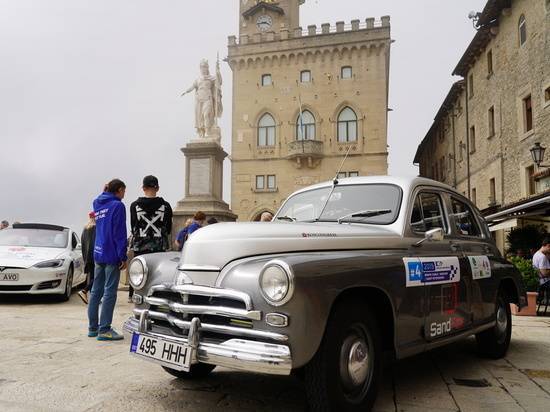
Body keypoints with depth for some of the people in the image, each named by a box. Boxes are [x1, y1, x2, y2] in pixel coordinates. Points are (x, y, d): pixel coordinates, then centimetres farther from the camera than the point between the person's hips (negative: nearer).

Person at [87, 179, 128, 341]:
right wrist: (123, 257, -12)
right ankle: (104, 330, -3)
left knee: (96, 291, 12)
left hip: (98, 253, 8)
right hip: (111, 255, -8)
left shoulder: (98, 205, 16)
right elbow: (119, 233, -13)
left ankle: (93, 327, 20)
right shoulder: (117, 205, -9)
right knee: (109, 292, -4)